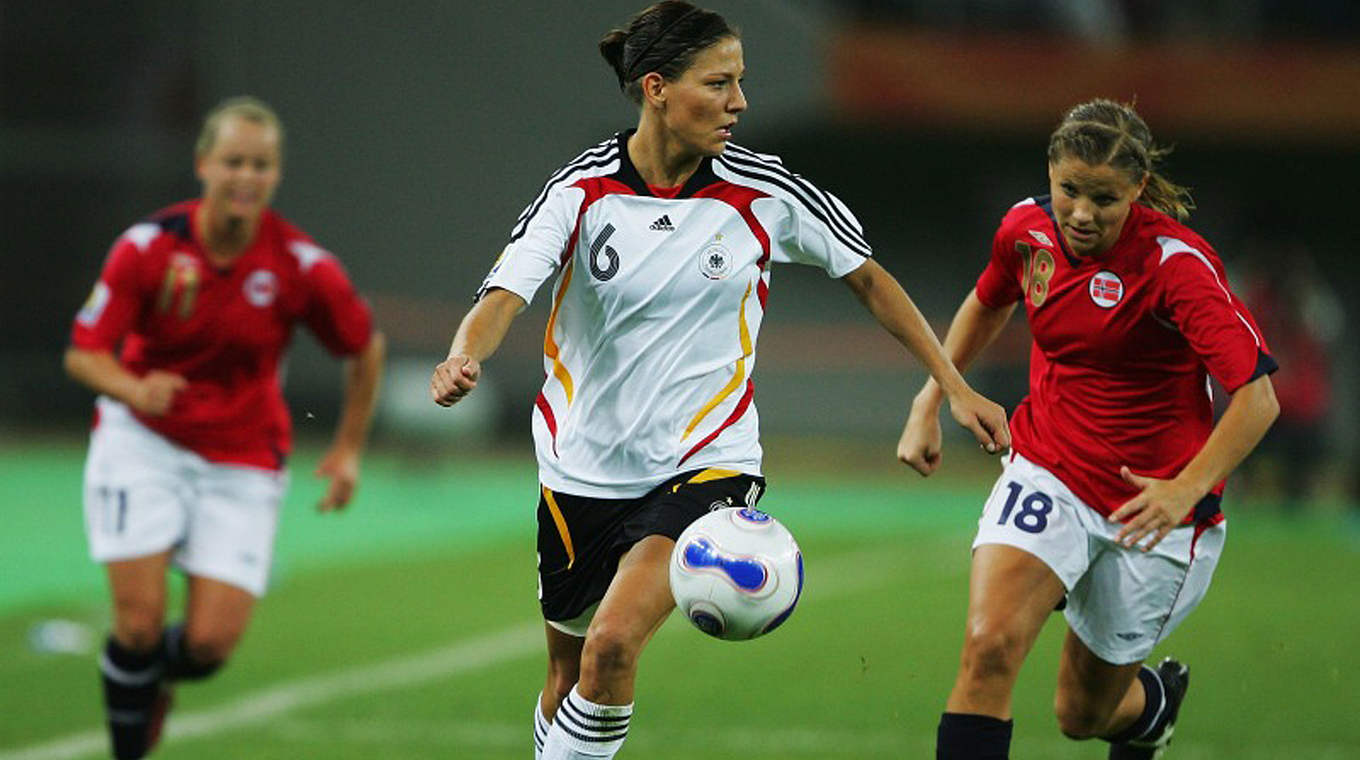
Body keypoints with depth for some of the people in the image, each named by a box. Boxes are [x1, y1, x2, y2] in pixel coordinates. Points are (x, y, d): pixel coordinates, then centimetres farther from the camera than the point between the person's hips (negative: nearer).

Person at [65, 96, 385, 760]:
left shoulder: (303, 266, -13)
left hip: (242, 461, 1)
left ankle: (158, 677, 28)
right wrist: (135, 389, -31)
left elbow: (366, 349, 5)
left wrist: (348, 449, 7)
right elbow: (83, 354, -10)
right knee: (141, 620, -15)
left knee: (211, 641, -9)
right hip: (142, 440, -1)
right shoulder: (147, 246, -14)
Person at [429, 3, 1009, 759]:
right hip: (584, 467, 1)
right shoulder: (581, 190, -11)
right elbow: (503, 297, -22)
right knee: (567, 672, 14)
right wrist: (463, 359, -45)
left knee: (612, 644, -24)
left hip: (706, 462, -1)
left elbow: (868, 279, 5)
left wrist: (955, 387, 4)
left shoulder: (765, 193, -8)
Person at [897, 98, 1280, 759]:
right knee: (989, 645, -25)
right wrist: (929, 402, 15)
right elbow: (987, 303, 19)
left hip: (1151, 506, -3)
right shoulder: (1026, 228, -6)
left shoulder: (1177, 264, -22)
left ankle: (1157, 697, 48)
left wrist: (1188, 488, -39)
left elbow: (1257, 399, -27)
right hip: (1047, 473, 3)